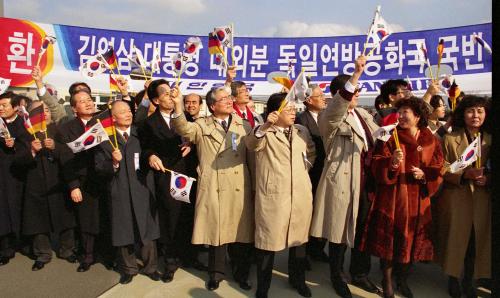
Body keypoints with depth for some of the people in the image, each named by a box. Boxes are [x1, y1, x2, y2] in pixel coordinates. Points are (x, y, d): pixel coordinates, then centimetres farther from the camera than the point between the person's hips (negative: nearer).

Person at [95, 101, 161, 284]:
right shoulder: (105, 138, 0)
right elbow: (99, 167, -4)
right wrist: (114, 163, -21)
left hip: (142, 189, 1)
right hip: (119, 192, -1)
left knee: (147, 229, 7)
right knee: (123, 232, 10)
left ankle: (150, 267, 26)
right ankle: (129, 269, 30)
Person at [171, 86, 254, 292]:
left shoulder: (244, 126, 11)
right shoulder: (202, 125, 4)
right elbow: (184, 129, -16)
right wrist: (178, 106, -31)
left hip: (239, 188, 2)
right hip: (213, 188, -2)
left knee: (240, 231, 9)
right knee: (216, 231, 8)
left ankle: (241, 273, 30)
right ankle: (216, 273, 29)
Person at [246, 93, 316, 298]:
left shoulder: (302, 131, 13)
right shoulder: (264, 132, -4)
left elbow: (311, 152, 27)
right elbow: (251, 144, -26)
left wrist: (305, 167, 11)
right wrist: (265, 126, -43)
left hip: (301, 194, 5)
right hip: (273, 195, -5)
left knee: (299, 238, 16)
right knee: (268, 240, 2)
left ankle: (297, 279, 36)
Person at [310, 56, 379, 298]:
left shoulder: (363, 114, 14)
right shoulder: (330, 116, -10)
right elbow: (340, 104, -33)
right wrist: (357, 73, -41)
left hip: (365, 180, 7)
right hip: (342, 180, -7)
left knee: (363, 228, 16)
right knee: (340, 228, 5)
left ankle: (359, 273, 35)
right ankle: (336, 276, 24)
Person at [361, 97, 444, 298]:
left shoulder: (431, 141, 5)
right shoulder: (390, 138, -2)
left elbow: (438, 170, 7)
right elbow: (377, 168, -8)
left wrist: (425, 175, -12)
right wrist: (392, 163, -27)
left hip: (417, 200, 3)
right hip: (392, 197, -2)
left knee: (411, 240, 11)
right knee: (389, 238, 3)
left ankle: (402, 280, 33)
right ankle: (387, 281, 22)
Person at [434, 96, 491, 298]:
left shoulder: (490, 140, 7)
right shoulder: (449, 139, -2)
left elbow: (492, 170, 13)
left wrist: (487, 178, -8)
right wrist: (464, 174, -19)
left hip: (482, 199, 3)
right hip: (456, 199, -3)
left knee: (477, 241, 9)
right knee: (456, 239, 4)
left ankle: (468, 281, 28)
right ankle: (453, 279, 24)